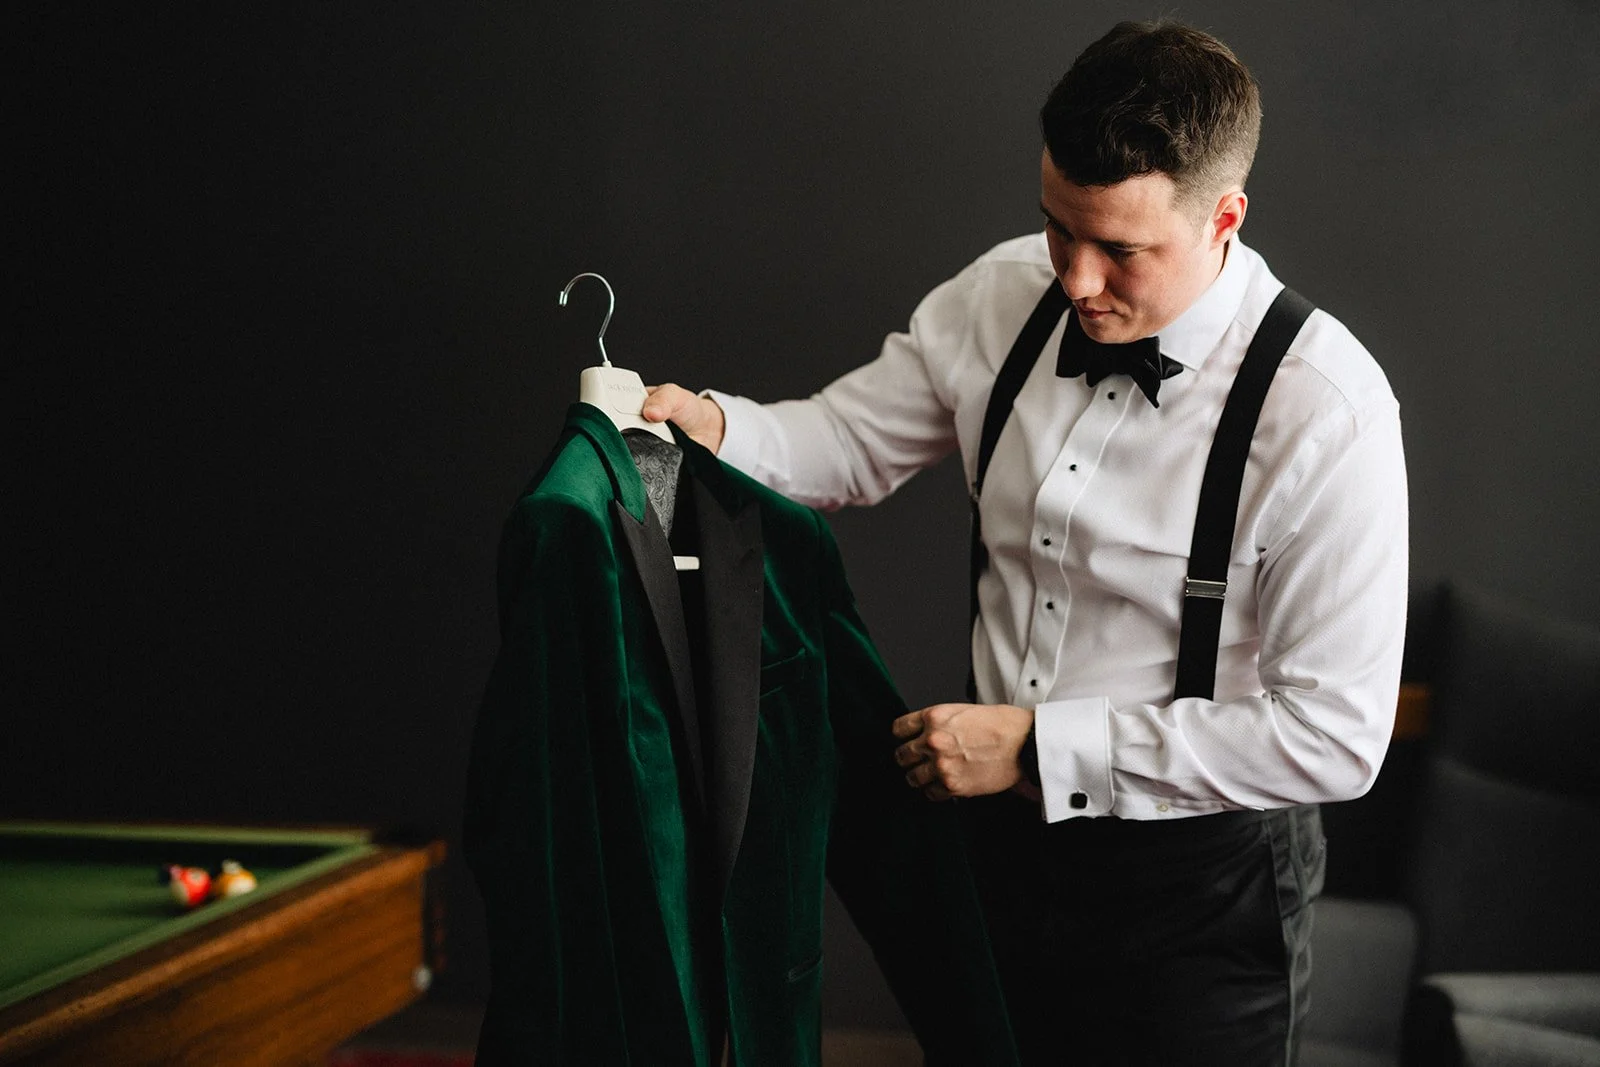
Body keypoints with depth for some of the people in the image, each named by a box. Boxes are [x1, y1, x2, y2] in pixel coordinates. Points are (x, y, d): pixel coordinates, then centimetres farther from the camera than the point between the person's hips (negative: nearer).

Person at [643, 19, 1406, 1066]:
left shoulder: (1327, 413, -23)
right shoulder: (1006, 296, -5)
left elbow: (1336, 735, -23)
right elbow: (849, 441, 7)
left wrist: (1039, 746, -22)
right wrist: (713, 425, -16)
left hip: (1199, 895, -5)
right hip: (1007, 845, 5)